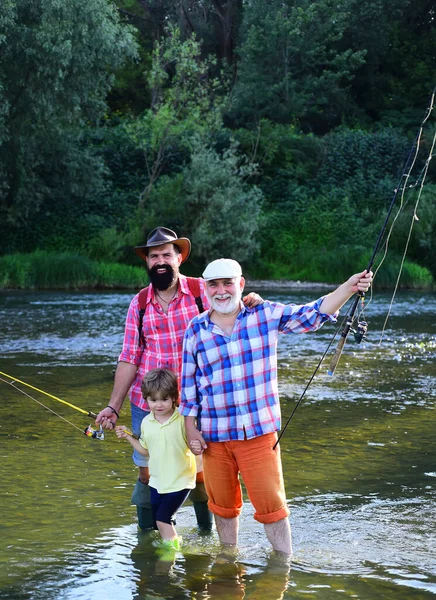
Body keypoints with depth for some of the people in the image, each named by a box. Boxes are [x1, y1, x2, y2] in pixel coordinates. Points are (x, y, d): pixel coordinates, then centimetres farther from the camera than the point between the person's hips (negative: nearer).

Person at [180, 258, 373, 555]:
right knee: (223, 503, 14)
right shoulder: (196, 330, 3)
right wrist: (191, 428, 5)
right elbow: (188, 383, 8)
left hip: (259, 431, -2)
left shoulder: (267, 315, -1)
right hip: (214, 435, 2)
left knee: (271, 502, -3)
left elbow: (313, 314, -6)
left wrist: (349, 287, -21)